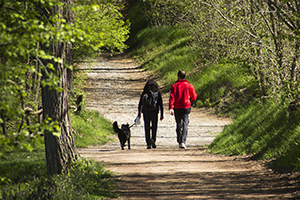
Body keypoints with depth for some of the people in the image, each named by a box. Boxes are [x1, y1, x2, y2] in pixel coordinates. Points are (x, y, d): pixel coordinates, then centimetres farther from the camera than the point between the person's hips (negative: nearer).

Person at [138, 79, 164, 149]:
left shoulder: (144, 93, 2)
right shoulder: (158, 93, 0)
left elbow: (140, 104, 2)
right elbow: (161, 105, -1)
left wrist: (139, 114, 7)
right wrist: (162, 114, 4)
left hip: (146, 112, 0)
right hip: (154, 112, 0)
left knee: (147, 128, 7)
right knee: (154, 127, 11)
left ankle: (148, 143, 3)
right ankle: (153, 139, -13)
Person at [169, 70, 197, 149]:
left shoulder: (174, 86, -2)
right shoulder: (189, 86, -1)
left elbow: (171, 98, -11)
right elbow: (194, 97, 5)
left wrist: (170, 108, -15)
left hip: (177, 108, 1)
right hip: (186, 107, -1)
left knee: (178, 125, 15)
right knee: (185, 125, -5)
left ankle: (179, 142, 23)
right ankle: (183, 142, -20)